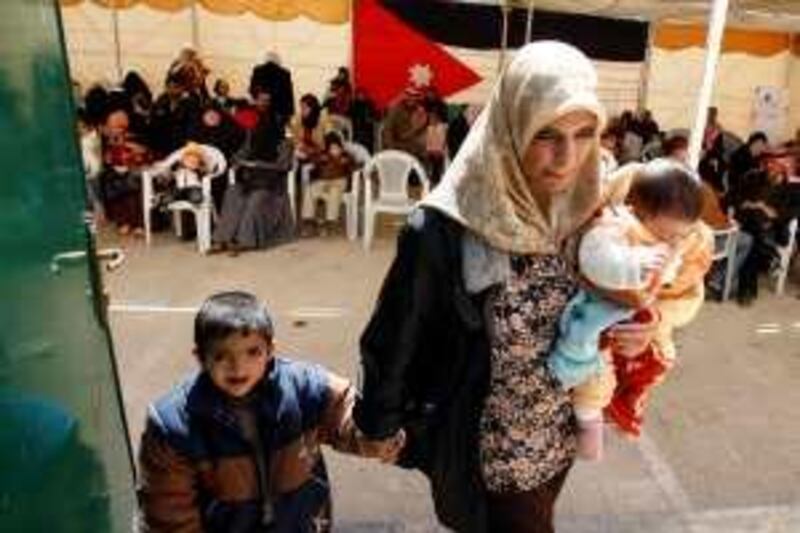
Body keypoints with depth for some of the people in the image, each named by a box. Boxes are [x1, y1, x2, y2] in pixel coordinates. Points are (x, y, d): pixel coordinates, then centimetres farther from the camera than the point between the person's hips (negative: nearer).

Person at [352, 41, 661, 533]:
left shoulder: (586, 211, -11)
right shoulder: (444, 230, -27)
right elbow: (395, 336, -15)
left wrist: (638, 328, -15)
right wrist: (381, 423, -3)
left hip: (559, 434, 5)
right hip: (487, 444, -5)